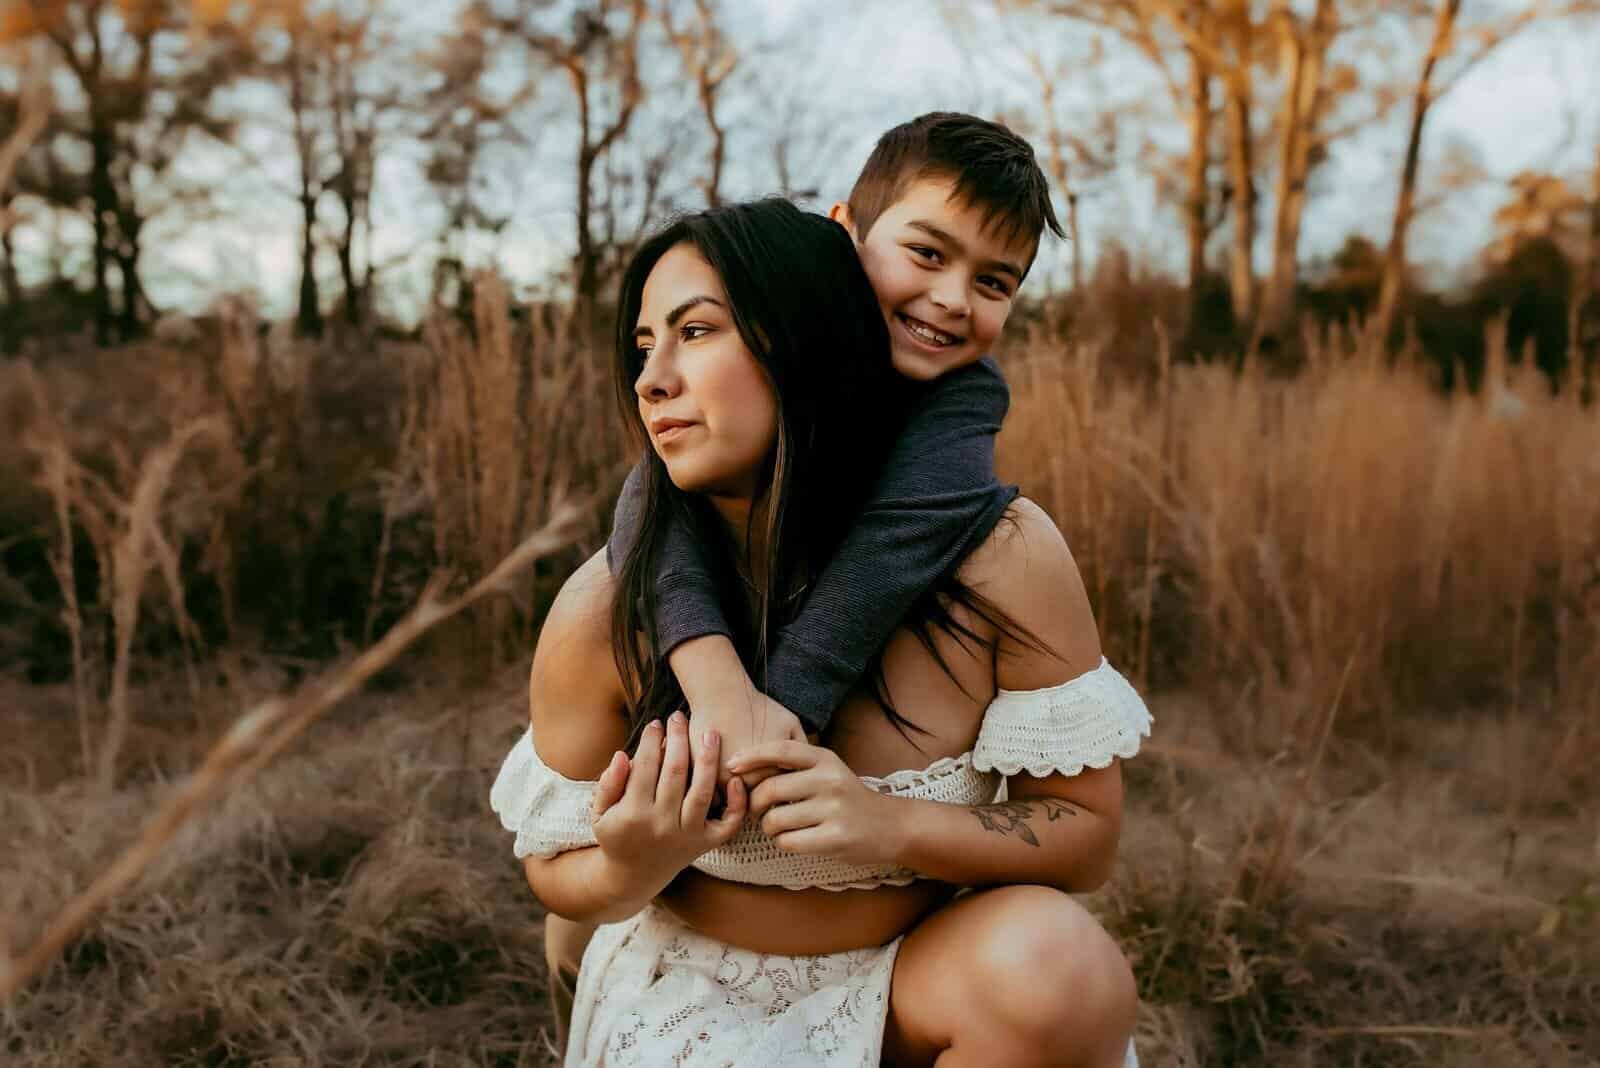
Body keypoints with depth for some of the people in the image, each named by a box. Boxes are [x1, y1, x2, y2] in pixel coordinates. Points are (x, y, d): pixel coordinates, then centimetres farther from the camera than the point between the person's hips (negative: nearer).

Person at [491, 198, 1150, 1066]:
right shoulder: (605, 612, -19)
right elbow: (556, 871, -3)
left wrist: (891, 825, -29)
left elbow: (1087, 836, -11)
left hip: (922, 972, 1)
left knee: (1058, 961, -30)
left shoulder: (1001, 562, -19)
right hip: (702, 991, -1)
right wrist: (630, 873, -27)